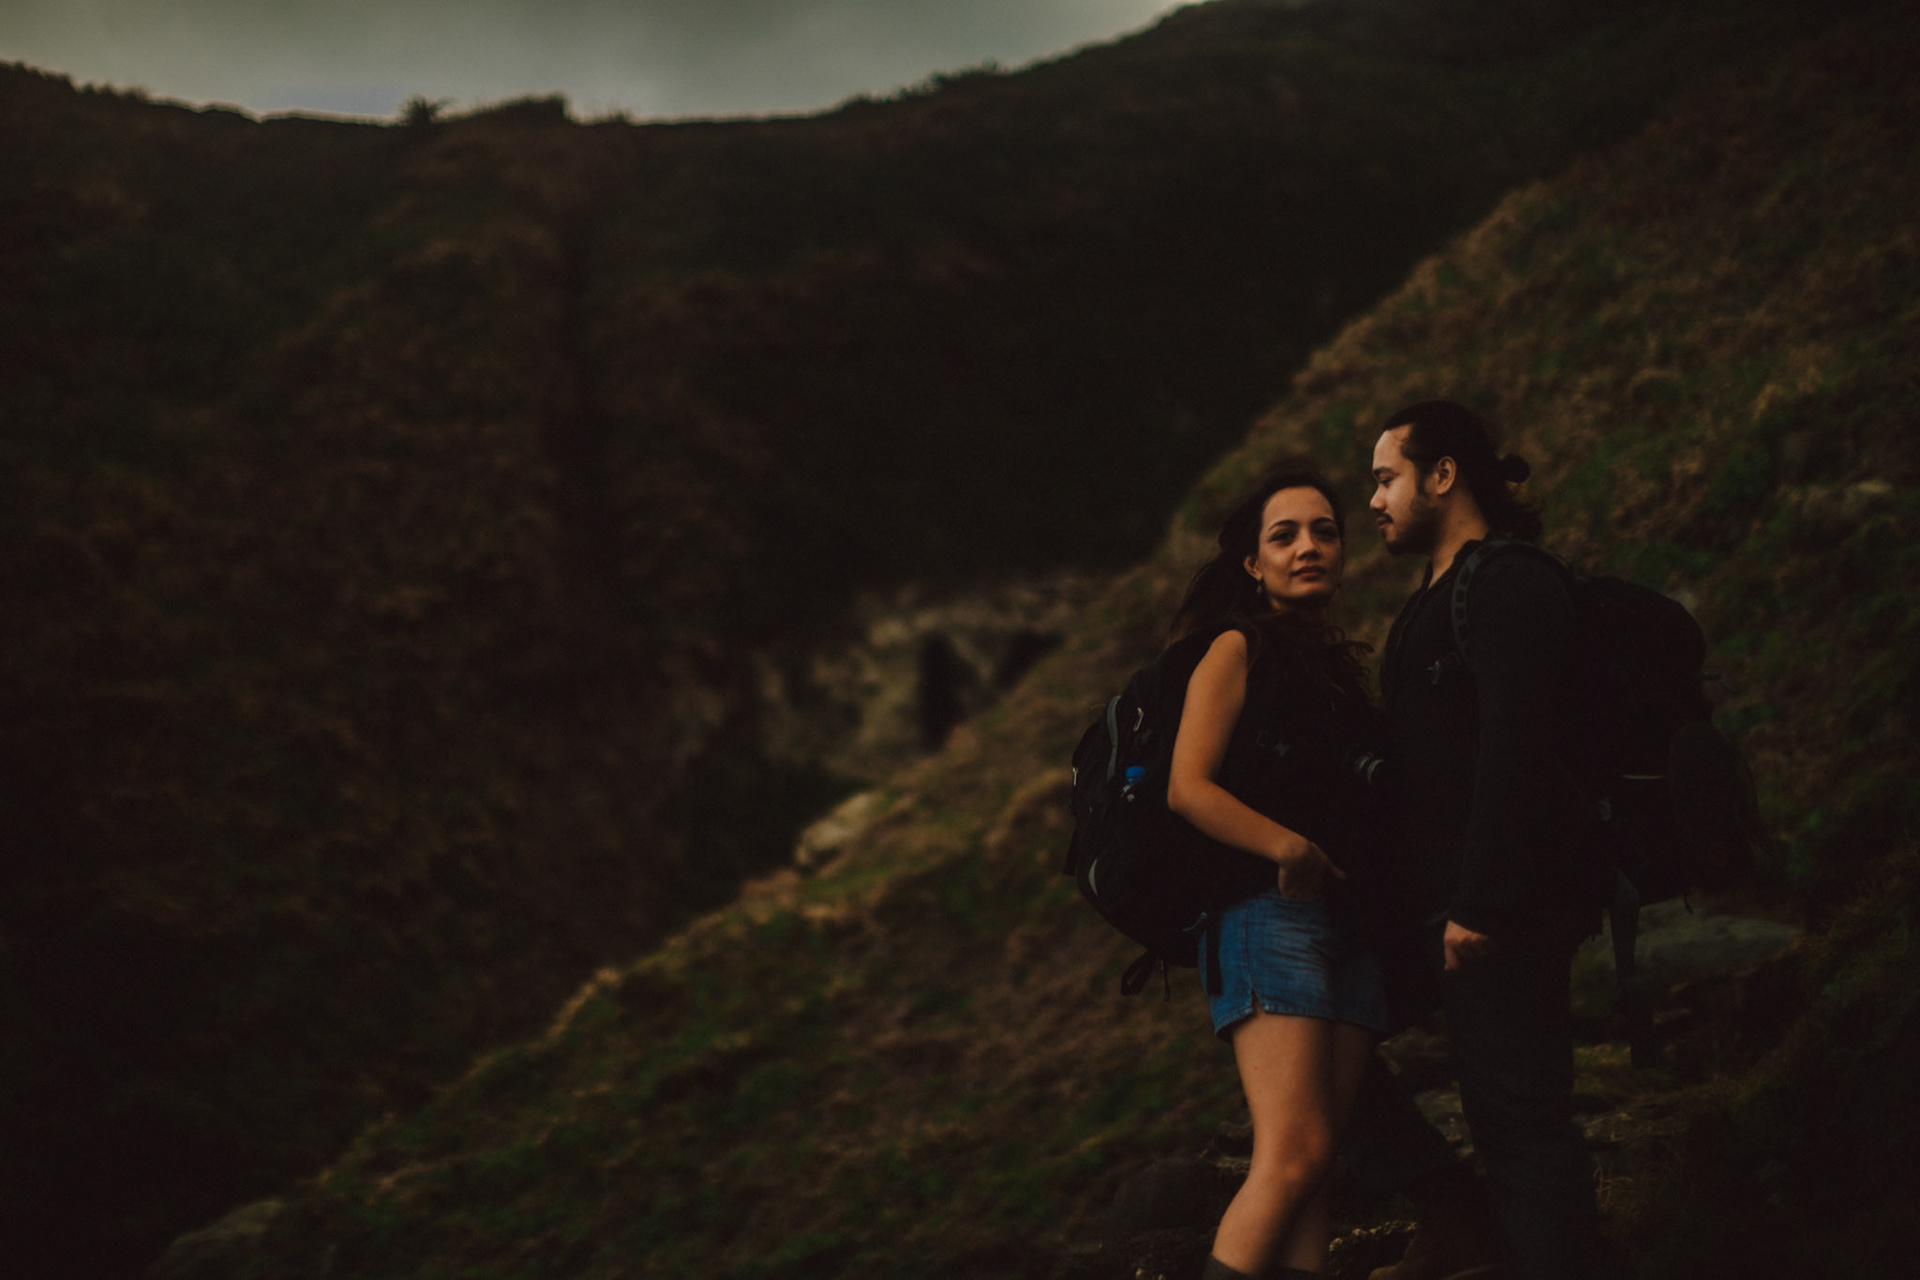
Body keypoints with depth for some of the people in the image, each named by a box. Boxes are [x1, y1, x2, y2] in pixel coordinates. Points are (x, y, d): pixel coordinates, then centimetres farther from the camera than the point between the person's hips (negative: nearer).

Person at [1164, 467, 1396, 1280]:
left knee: (1312, 1164, -2)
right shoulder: (1238, 649, 1)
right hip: (1269, 911, -7)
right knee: (1295, 1154, -20)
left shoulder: (1345, 665, 22)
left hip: (1346, 919, 7)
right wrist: (1291, 850, -20)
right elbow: (1187, 788, -10)